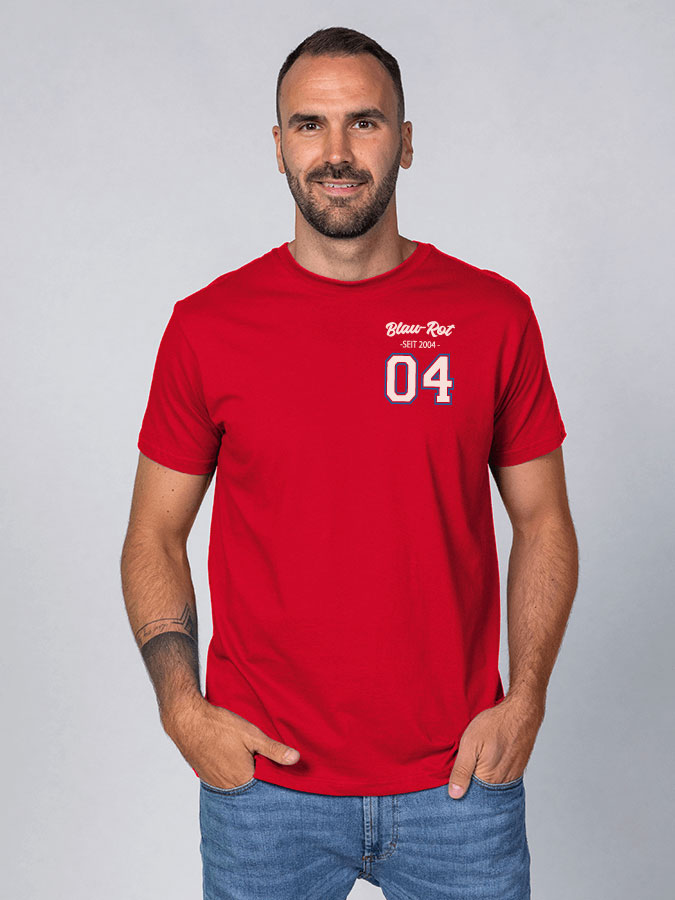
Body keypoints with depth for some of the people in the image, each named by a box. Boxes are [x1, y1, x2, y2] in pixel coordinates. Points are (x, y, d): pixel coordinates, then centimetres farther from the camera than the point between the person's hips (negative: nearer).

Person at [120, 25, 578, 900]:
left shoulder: (493, 315, -2)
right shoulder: (206, 325, -3)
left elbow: (543, 522, 4)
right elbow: (155, 537, 3)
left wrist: (524, 704, -5)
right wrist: (183, 707, -7)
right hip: (262, 776, 0)